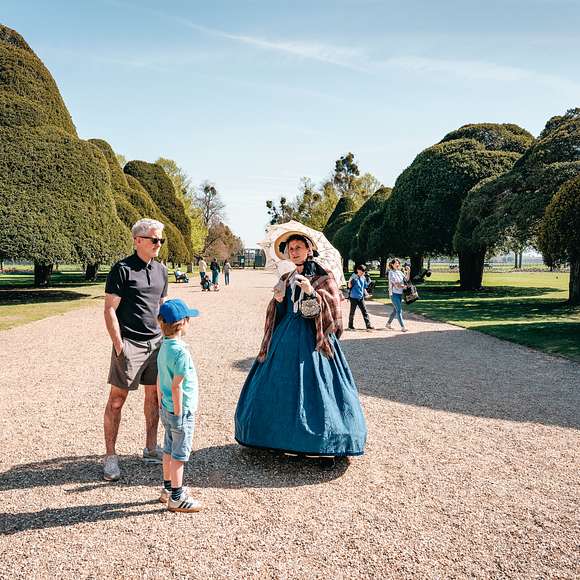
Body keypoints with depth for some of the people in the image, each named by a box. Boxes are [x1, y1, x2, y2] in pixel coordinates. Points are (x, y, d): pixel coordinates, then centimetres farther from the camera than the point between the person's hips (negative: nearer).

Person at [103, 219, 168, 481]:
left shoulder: (160, 270, 11)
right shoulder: (122, 269, -8)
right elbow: (110, 310, -10)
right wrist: (119, 345, -14)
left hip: (156, 343, 6)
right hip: (130, 343, -6)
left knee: (154, 394, 12)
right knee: (117, 398, 0)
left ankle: (151, 449, 25)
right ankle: (110, 457, 9)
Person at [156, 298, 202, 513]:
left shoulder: (164, 347, 2)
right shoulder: (180, 351, -24)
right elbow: (176, 386, -24)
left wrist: (161, 405, 18)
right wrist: (178, 413, -17)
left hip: (166, 409, 9)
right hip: (181, 411, -8)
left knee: (169, 450, 20)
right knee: (179, 454, 4)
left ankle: (168, 489, 34)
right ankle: (177, 498, 16)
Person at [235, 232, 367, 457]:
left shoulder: (323, 277, -1)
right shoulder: (286, 279, 14)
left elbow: (334, 306, -9)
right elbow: (280, 314, 16)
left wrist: (313, 293, -20)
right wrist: (279, 299, -4)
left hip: (312, 339, -5)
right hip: (286, 337, 6)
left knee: (312, 386, -8)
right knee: (280, 386, 5)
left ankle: (319, 443, 4)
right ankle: (284, 437, 19)